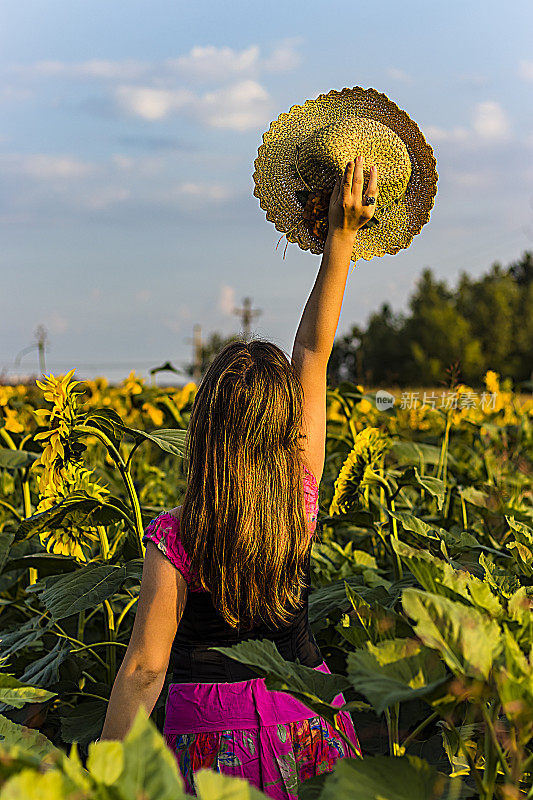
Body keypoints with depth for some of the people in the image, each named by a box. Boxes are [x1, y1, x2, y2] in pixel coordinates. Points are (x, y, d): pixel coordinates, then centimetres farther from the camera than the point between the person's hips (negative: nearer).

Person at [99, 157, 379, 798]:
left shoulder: (175, 538, -18)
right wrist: (341, 238, 4)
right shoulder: (302, 500, -9)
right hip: (307, 713, 3)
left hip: (213, 726, -3)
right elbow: (313, 353, -1)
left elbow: (144, 669, -17)